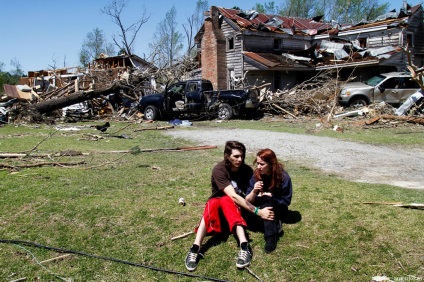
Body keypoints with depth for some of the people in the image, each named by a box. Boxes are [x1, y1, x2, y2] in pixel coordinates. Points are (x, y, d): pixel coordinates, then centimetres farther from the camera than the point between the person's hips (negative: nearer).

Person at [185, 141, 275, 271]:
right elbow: (233, 196, -31)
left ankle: (244, 247, -50)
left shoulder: (247, 170, -10)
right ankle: (195, 249, -46)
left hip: (237, 207, 1)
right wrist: (258, 211, -36)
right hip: (217, 203, -1)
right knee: (213, 203, -36)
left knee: (226, 201, -34)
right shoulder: (219, 169, -21)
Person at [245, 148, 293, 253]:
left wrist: (269, 196, -16)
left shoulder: (283, 177, -15)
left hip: (278, 209, -3)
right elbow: (248, 201, -10)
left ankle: (271, 236, -41)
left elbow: (286, 201, -9)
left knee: (265, 199, -36)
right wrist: (254, 191, -30)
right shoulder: (256, 175, -7)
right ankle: (274, 225, -22)